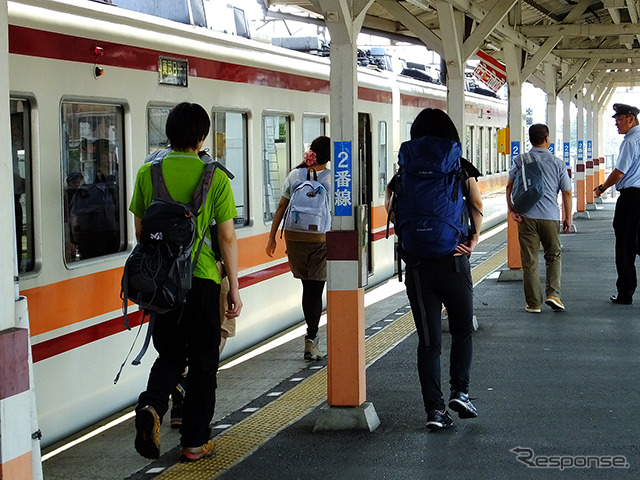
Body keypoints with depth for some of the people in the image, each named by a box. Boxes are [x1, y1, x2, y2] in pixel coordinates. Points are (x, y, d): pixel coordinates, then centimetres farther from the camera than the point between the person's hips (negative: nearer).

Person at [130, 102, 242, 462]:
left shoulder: (148, 173, 1)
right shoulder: (215, 177, -7)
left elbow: (140, 230, 7)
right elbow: (227, 237, -7)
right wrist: (235, 288, 1)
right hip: (203, 278, -3)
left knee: (170, 355, 16)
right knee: (203, 361, 10)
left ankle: (151, 406, -12)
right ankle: (195, 442, 15)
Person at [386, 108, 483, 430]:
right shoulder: (461, 167, 3)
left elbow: (391, 205, -8)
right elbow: (476, 204, -7)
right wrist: (473, 240, -5)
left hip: (418, 265, 1)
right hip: (454, 261, -1)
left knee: (428, 340, 6)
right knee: (462, 330, 18)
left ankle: (434, 408, 4)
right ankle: (460, 391, 4)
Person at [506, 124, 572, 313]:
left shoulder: (520, 160, 4)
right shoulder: (557, 163, 4)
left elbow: (509, 185, -4)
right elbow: (567, 192, 6)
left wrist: (511, 209, -3)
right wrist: (568, 218, 14)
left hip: (526, 216, 0)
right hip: (550, 216, 0)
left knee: (529, 261, 4)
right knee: (554, 256, 17)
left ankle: (534, 303, 6)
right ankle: (553, 294, 3)